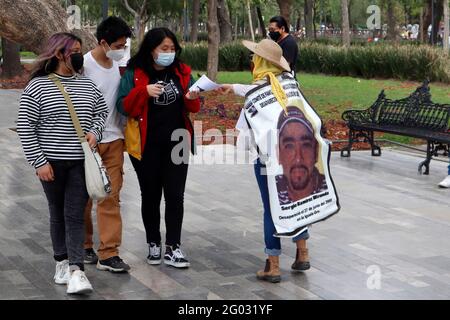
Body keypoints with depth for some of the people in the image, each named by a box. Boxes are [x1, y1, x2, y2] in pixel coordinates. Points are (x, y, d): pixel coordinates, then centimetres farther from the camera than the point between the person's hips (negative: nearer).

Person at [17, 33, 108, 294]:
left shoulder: (88, 85, 7)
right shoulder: (37, 86, -4)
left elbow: (102, 111, 22)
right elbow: (25, 127, -5)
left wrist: (95, 131, 0)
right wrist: (39, 162, -10)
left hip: (82, 162, 2)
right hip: (52, 163, -2)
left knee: (76, 216, -3)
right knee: (58, 214, 11)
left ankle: (76, 270, -6)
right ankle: (62, 262, 25)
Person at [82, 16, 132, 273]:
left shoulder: (118, 66, 6)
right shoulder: (84, 65, -12)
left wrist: (124, 131, 14)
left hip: (113, 140, 5)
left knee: (111, 197, 0)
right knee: (84, 198, 8)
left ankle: (108, 253, 2)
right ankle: (84, 246, 25)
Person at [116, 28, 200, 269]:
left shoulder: (182, 72, 6)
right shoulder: (134, 74, -3)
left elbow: (193, 108, 9)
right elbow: (123, 106, -10)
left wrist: (192, 99, -14)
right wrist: (144, 91, -25)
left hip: (176, 144, 2)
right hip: (147, 146, -2)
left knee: (175, 195, -1)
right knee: (150, 196, 10)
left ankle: (173, 248, 3)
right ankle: (153, 245, 23)